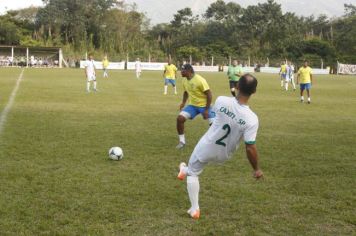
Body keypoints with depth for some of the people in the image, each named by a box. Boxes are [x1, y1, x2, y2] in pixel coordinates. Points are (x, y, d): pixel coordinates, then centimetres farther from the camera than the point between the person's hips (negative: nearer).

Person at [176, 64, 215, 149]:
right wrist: (183, 102, 6)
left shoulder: (200, 80, -24)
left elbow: (209, 95, -21)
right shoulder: (185, 80, -1)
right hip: (192, 105, 6)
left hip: (204, 105, -6)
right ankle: (182, 141, 2)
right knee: (180, 118, -11)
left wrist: (206, 110, -21)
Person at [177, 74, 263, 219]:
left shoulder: (221, 101, -24)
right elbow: (250, 147, -26)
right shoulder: (251, 119, -29)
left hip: (206, 147, -1)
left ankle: (194, 209, 23)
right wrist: (256, 169, -11)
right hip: (223, 155, 2)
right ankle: (187, 170, 61)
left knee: (193, 172, 23)